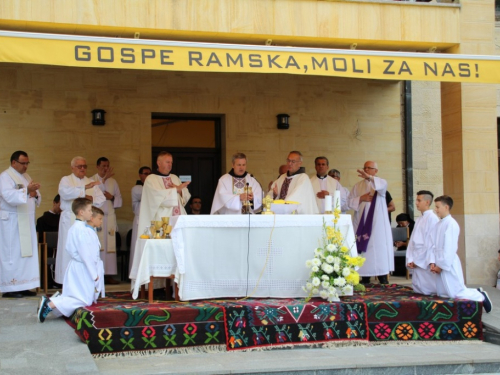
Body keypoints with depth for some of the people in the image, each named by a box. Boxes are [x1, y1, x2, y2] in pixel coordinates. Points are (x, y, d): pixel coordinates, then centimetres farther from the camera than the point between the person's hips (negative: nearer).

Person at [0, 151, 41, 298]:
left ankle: (22, 286, 12)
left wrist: (35, 194, -2)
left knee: (27, 253, 7)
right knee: (12, 254, -7)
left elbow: (37, 198, 21)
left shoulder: (26, 177, 18)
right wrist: (27, 190, -36)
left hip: (27, 222, 8)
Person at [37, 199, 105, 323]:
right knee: (84, 300, -10)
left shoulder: (74, 228, 11)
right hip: (82, 269, -10)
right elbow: (86, 255, -22)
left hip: (75, 267, 10)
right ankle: (50, 304, -17)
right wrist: (94, 274, -15)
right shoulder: (82, 230, -20)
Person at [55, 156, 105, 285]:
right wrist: (84, 188, -25)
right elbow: (65, 192, -17)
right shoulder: (66, 180, 5)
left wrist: (91, 198, -7)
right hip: (70, 220, -4)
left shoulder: (91, 182, 18)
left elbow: (102, 199, 12)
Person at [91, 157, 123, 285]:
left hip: (110, 216, 4)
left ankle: (109, 275, 2)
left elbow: (119, 200, 17)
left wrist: (112, 197, -5)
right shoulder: (91, 180, 4)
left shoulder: (113, 181, 17)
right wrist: (104, 178, -19)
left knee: (110, 245, 0)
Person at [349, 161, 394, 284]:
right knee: (364, 248, -2)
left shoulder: (380, 183, 5)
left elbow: (383, 184, -22)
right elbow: (350, 202, 10)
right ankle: (365, 278, 2)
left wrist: (369, 177, -39)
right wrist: (361, 198, -9)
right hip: (361, 223, 3)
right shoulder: (357, 186, 16)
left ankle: (383, 277, -5)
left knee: (379, 247, -8)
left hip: (377, 223, -3)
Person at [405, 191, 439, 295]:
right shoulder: (419, 220, 16)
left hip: (426, 262, -8)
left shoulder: (432, 218, -10)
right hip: (417, 262, 8)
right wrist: (410, 260, 2)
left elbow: (430, 243, -14)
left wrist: (418, 260, -12)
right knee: (418, 290, 8)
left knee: (428, 291, -4)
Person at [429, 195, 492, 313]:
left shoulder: (451, 224, -15)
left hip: (449, 265, -8)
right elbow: (433, 245, 9)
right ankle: (477, 292, 24)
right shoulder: (437, 225, 11)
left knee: (457, 293, -7)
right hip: (440, 265, 8)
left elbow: (450, 248, -18)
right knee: (442, 294, 11)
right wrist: (432, 262, -1)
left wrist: (442, 265, -16)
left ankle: (481, 297, 18)